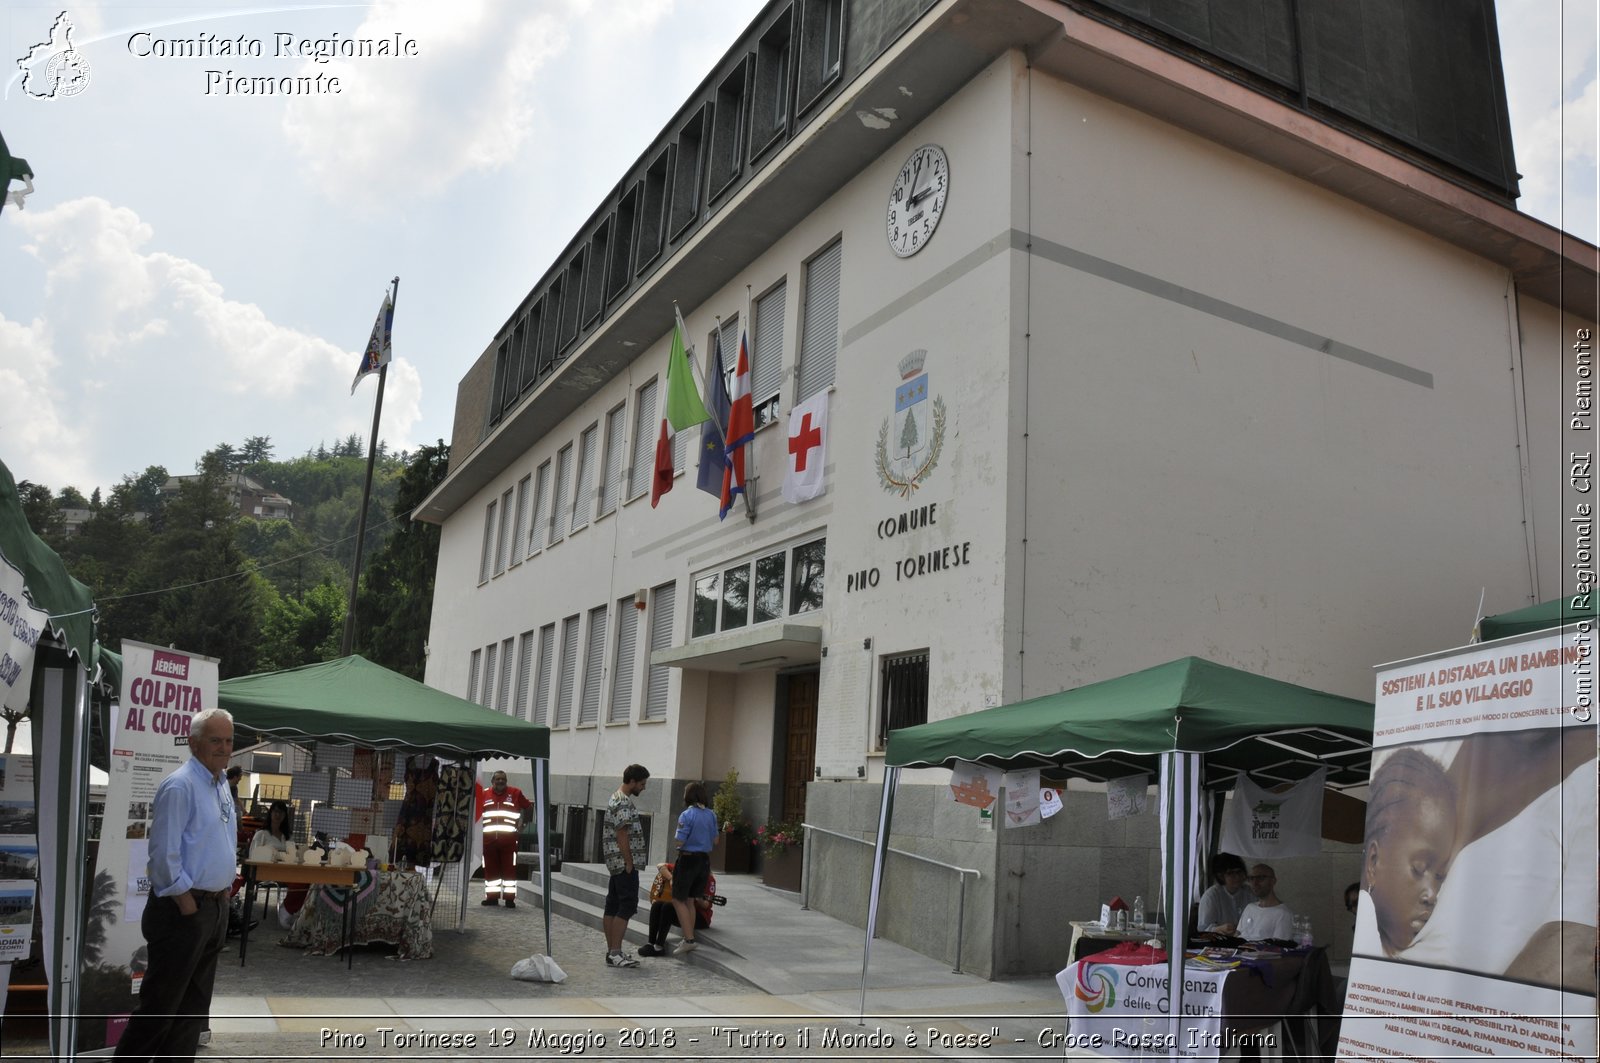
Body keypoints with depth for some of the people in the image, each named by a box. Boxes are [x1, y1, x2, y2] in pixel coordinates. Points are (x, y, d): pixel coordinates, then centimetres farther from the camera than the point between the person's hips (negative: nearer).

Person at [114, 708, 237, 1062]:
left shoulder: (222, 786, 11)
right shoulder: (180, 786, -16)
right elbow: (163, 853, -19)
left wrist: (224, 890, 12)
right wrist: (186, 902, -16)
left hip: (216, 908, 9)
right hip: (183, 910, -8)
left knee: (194, 1006, 14)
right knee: (160, 1004, 0)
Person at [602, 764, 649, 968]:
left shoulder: (616, 799, 16)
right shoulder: (623, 803, -17)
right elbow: (622, 836, -20)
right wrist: (629, 864, -16)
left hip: (616, 864, 10)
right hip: (624, 864, -10)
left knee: (612, 906, 10)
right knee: (627, 907, -8)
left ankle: (612, 952, 14)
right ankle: (615, 953, -8)